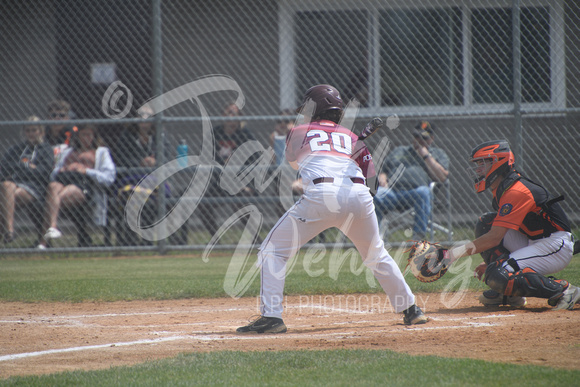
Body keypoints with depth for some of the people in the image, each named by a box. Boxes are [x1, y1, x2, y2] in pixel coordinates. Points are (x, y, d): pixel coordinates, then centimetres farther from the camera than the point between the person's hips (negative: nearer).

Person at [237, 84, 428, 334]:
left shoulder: (299, 133, 22)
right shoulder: (352, 138, 27)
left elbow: (293, 161, 40)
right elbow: (369, 174, 19)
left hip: (321, 194, -4)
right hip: (359, 195, 4)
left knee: (273, 251, 5)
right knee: (376, 255, 27)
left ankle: (271, 316, -8)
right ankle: (410, 310, 30)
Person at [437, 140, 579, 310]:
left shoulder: (515, 192, -20)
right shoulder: (502, 190, 12)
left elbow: (494, 238, -24)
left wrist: (454, 253, -25)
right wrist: (490, 262, 14)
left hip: (557, 247, -10)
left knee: (498, 276, -25)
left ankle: (563, 290, -14)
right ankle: (508, 294, 5)